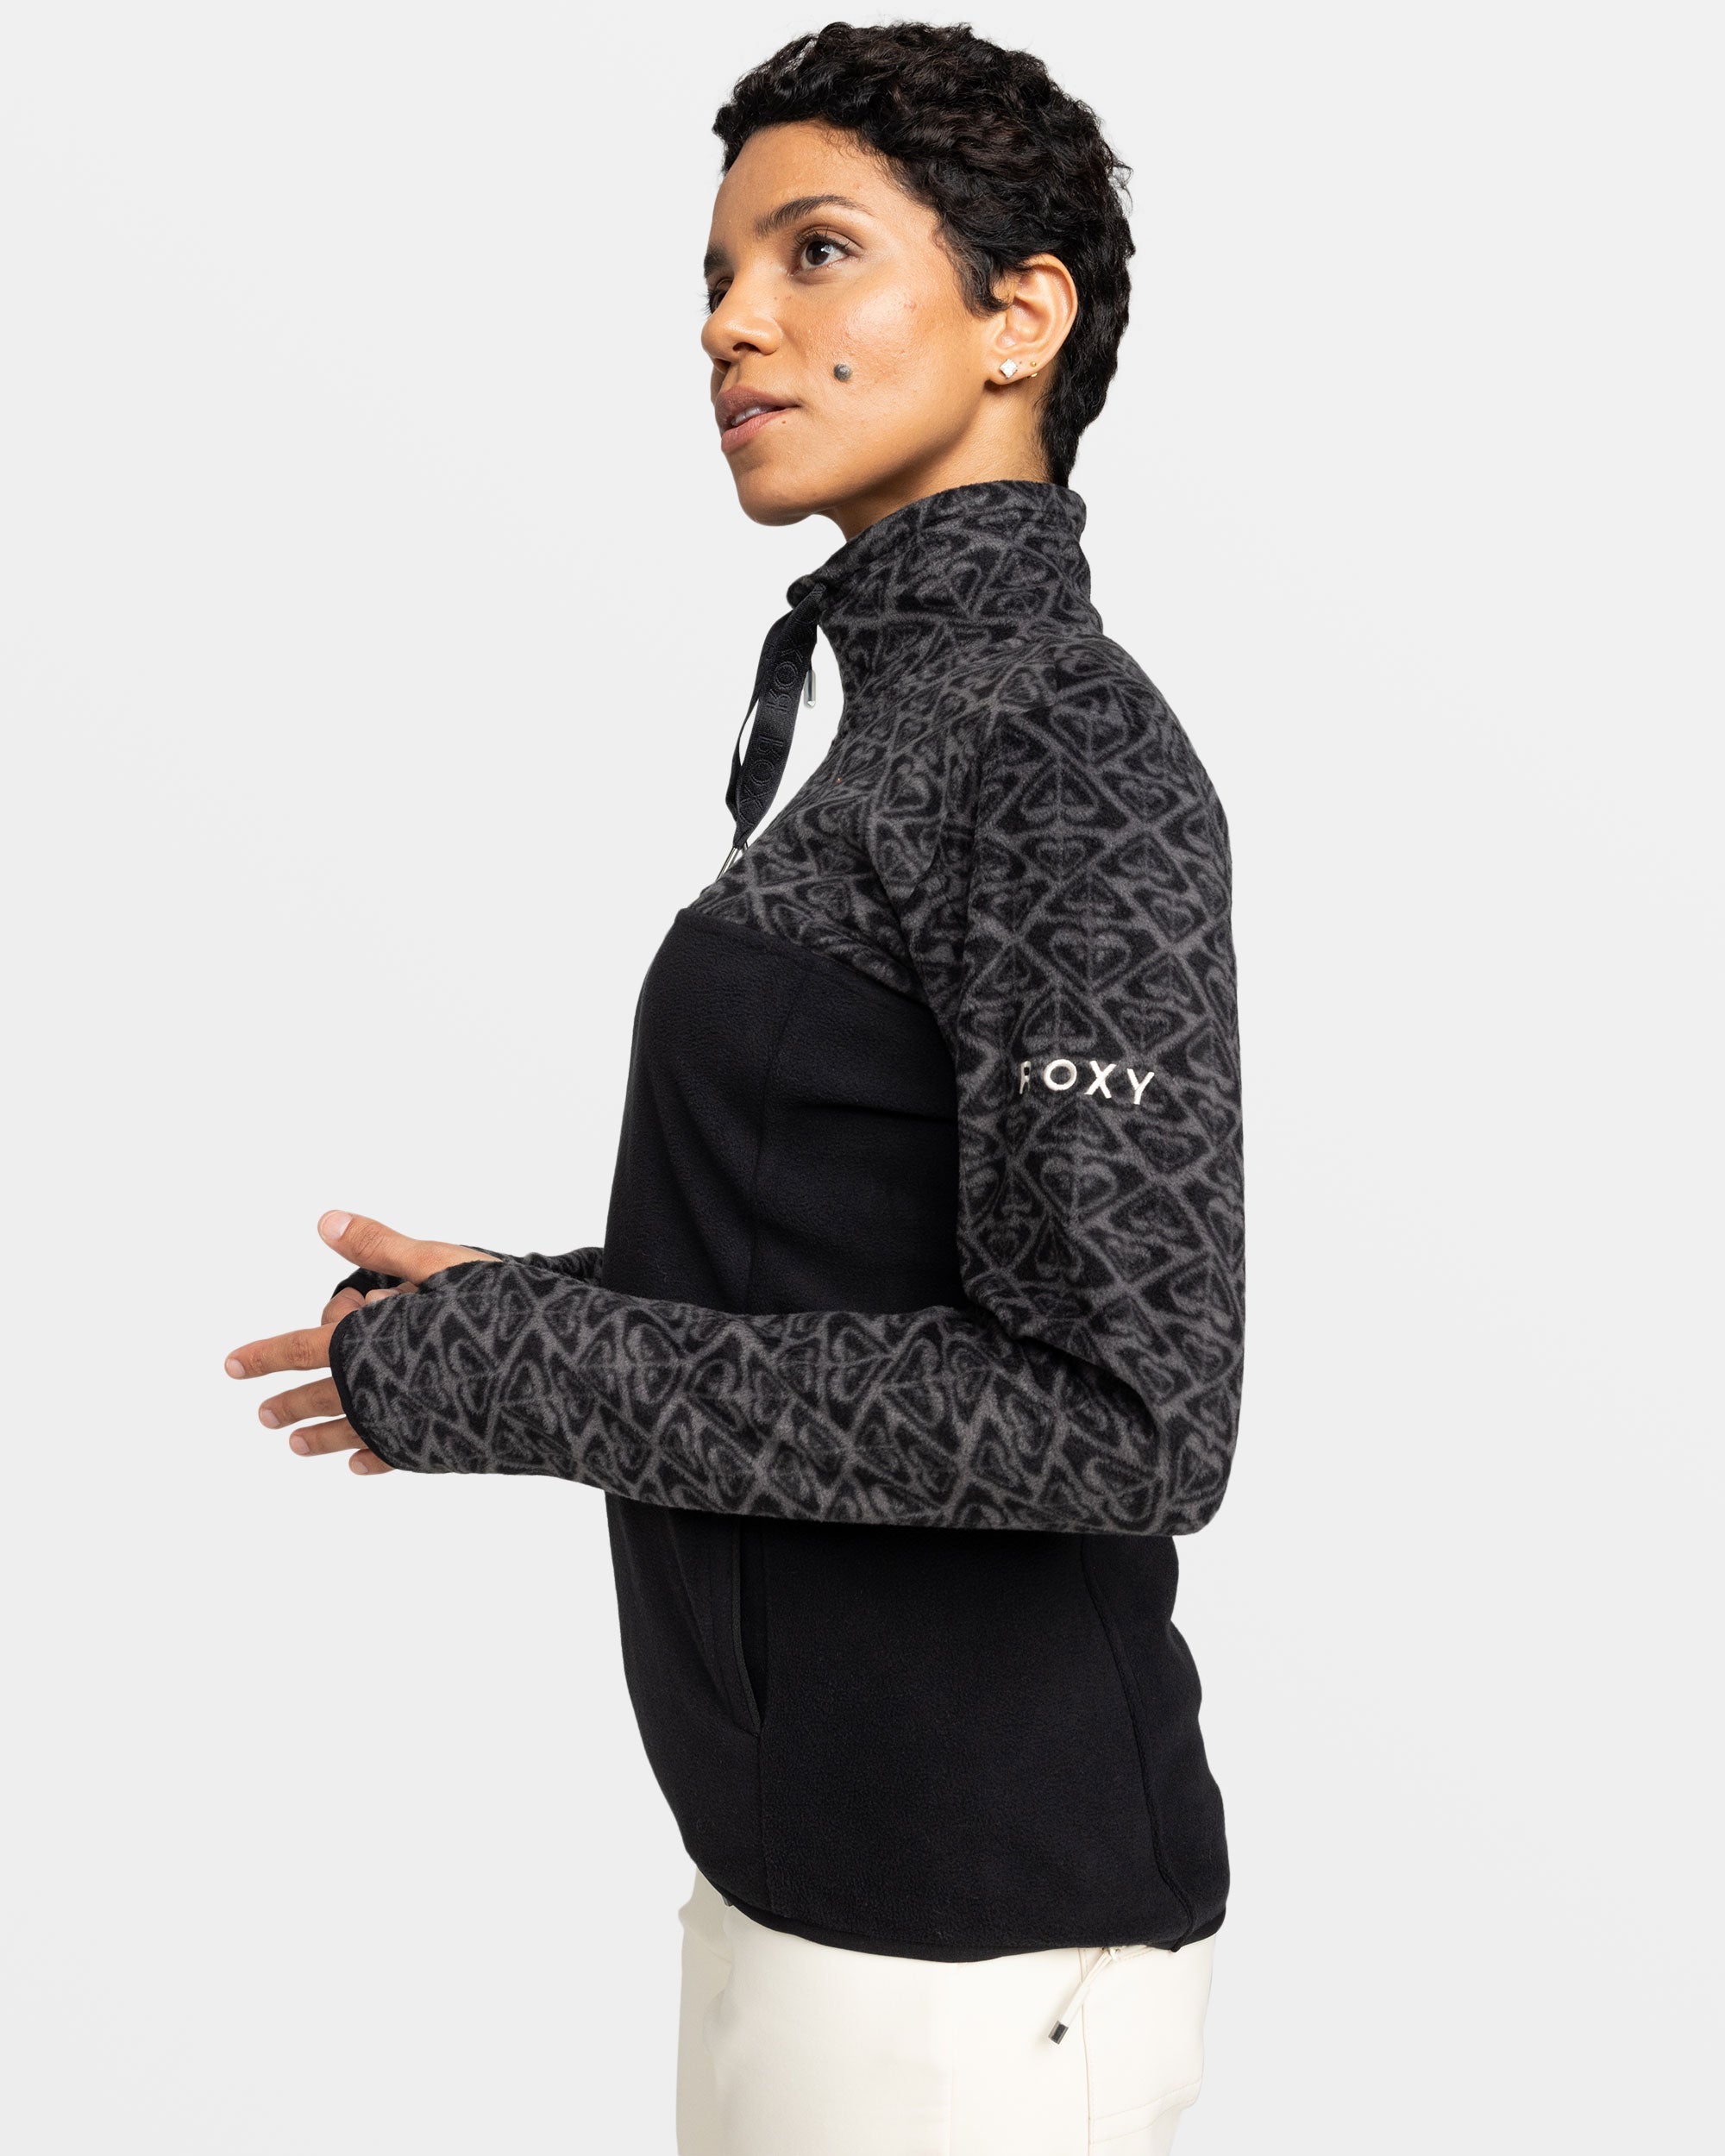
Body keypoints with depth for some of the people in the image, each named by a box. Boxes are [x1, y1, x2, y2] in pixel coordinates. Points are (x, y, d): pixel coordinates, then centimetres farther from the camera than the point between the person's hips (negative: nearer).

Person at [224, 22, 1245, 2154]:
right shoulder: (889, 716, 11)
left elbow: (1122, 1409, -23)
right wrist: (520, 1307, 4)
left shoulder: (1070, 759, -17)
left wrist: (512, 1375, -18)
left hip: (965, 1924, -9)